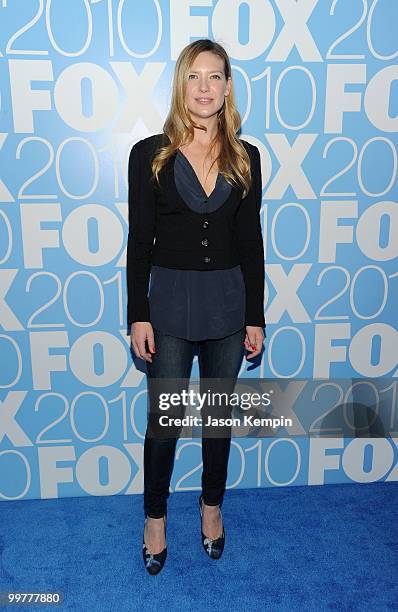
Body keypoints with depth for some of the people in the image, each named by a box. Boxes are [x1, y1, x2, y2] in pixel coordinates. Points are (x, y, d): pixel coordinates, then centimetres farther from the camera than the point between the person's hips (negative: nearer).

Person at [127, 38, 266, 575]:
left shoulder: (245, 157, 3)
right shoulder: (150, 154, -3)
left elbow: (250, 240, 4)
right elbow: (139, 241, -3)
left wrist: (255, 316, 2)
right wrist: (138, 315, -7)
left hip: (228, 300, 2)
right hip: (169, 299, -2)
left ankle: (212, 507, 38)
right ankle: (155, 519, 32)